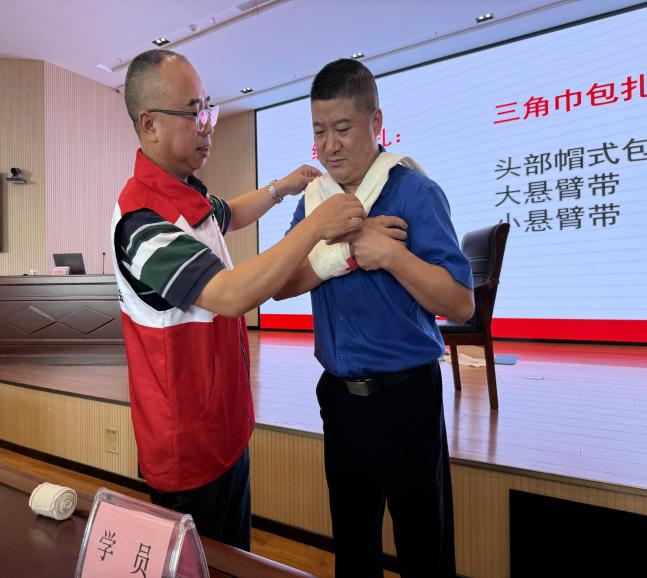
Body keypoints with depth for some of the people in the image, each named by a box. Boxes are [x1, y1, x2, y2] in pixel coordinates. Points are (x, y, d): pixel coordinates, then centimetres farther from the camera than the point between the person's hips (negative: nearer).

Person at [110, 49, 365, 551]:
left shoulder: (189, 192, 5)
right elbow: (232, 295, -37)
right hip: (189, 445, -9)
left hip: (226, 423, 9)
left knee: (236, 557, 27)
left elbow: (225, 216, 27)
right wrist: (316, 225, -32)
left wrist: (278, 189, 17)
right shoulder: (142, 220, -27)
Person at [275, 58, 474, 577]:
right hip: (338, 394, 5)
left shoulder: (412, 191, -12)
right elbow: (280, 284, -7)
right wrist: (346, 253, -19)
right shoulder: (313, 198, 5)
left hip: (405, 396, -4)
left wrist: (388, 253, -27)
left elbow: (461, 303, -18)